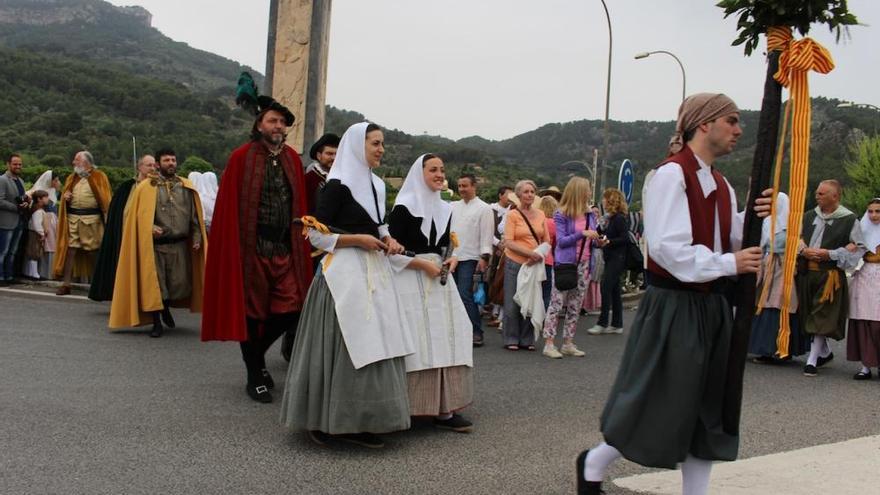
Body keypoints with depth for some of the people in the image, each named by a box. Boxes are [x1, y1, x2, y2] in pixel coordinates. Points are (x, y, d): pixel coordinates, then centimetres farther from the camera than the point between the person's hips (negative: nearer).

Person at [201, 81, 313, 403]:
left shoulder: (292, 159, 9)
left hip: (285, 247, 5)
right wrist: (234, 247, -11)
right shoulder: (242, 157, -4)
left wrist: (302, 241, 5)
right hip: (251, 247, -4)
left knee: (291, 309, 2)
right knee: (252, 309, 5)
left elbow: (300, 205, 11)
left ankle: (256, 354, 29)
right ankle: (255, 376, 20)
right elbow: (229, 207, -6)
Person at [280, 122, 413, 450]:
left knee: (373, 346, 8)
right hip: (345, 274, -8)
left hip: (375, 274, 8)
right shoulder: (337, 186, -9)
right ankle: (323, 420, 7)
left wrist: (387, 240, 4)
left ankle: (358, 422, 16)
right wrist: (358, 240, -15)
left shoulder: (376, 185, 14)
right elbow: (316, 235, -11)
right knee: (342, 346, -5)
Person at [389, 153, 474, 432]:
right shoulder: (404, 207, -6)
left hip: (439, 279, 6)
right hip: (411, 281, -6)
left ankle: (444, 408, 2)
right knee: (418, 341, -9)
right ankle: (411, 406, 1)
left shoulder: (444, 209, 15)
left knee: (445, 338, -1)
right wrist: (423, 264, -14)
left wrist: (451, 260, 2)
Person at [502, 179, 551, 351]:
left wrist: (539, 255, -10)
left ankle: (527, 340, 19)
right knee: (512, 303, 2)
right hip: (516, 263, -4)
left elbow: (547, 240, 9)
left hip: (534, 264, 4)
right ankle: (511, 339, 12)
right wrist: (530, 252, -21)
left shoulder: (540, 214, 7)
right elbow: (508, 242, -11)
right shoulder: (513, 215, -5)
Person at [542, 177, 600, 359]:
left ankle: (568, 344, 16)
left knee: (575, 306, 9)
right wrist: (582, 234, -20)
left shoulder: (589, 215, 10)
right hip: (565, 264, -6)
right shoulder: (562, 215, -6)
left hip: (584, 264, 6)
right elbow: (561, 240, -12)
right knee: (557, 304, -4)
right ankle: (549, 344, -2)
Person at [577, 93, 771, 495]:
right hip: (672, 307, -8)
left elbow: (730, 242, 13)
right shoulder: (671, 175, -14)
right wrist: (728, 264, -17)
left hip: (711, 307, 8)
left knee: (709, 410, 12)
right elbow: (669, 247, -23)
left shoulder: (720, 185, 13)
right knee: (657, 408, 2)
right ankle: (594, 463, 26)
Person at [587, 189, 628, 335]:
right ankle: (616, 324, 15)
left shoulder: (619, 218, -12)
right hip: (611, 258, 9)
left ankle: (602, 323, -5)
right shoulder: (611, 218, 14)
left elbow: (625, 238, -18)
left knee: (606, 288, -10)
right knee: (614, 290, 10)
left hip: (617, 258, -9)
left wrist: (608, 241, -27)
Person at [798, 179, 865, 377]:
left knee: (822, 318, -6)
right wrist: (803, 251, -7)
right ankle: (825, 352, 32)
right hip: (806, 273, 5)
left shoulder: (849, 220, -5)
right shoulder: (809, 216, 9)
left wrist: (830, 254, -14)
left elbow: (858, 247, -4)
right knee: (810, 316, 13)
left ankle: (812, 360, -1)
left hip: (830, 275, -5)